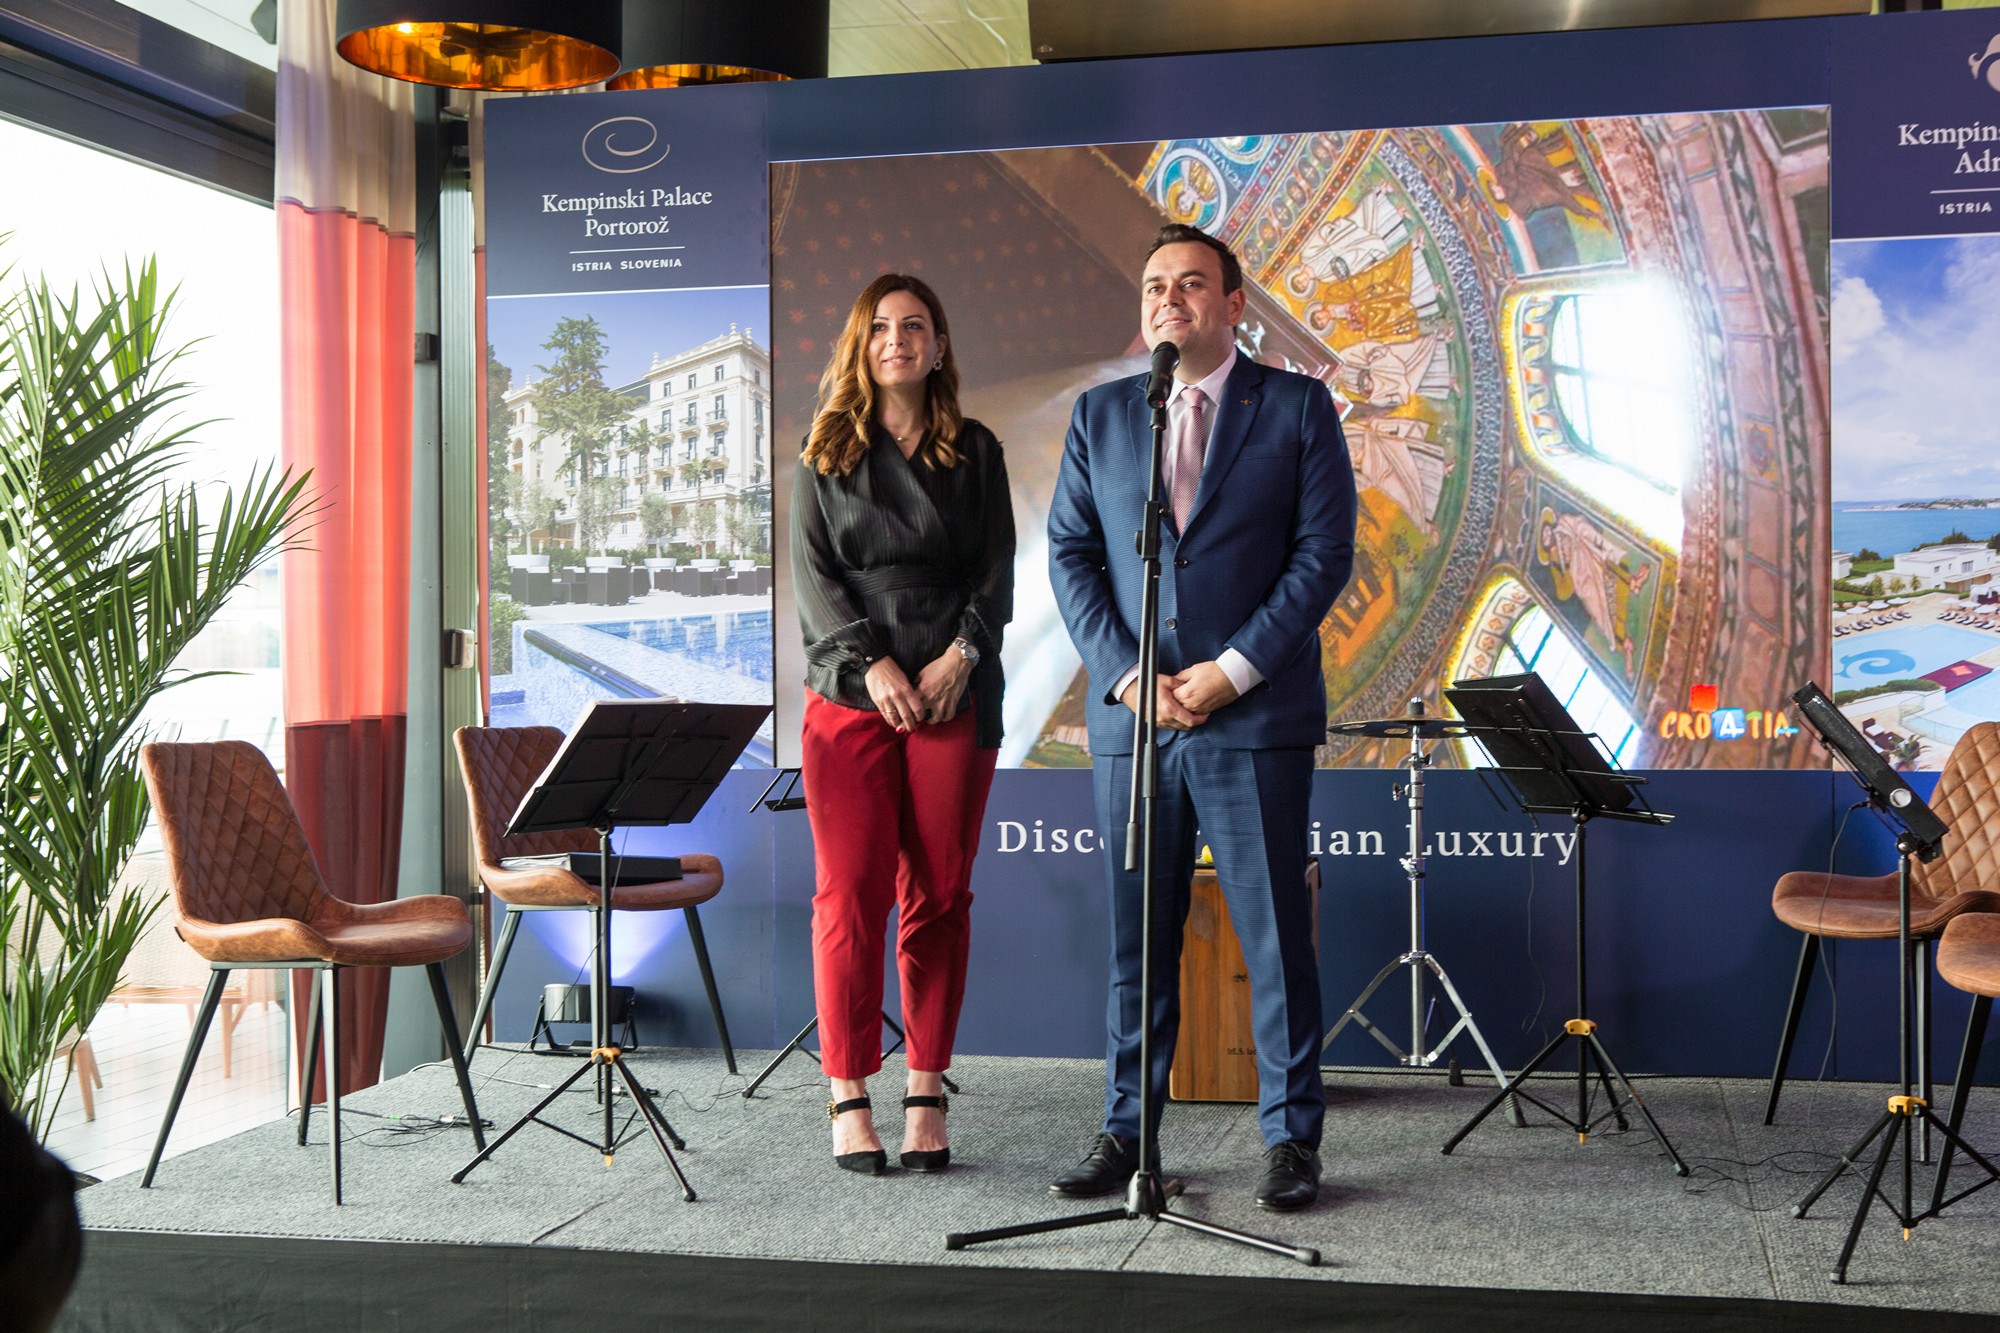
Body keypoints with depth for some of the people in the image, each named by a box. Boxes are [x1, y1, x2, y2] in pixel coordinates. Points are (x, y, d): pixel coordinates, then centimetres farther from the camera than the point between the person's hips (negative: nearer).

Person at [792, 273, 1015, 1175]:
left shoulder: (975, 451, 13)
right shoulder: (826, 452, 11)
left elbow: (997, 570, 7)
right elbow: (813, 573, 2)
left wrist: (959, 655, -9)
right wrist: (870, 663, -11)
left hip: (956, 692, 1)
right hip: (849, 694, -1)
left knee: (939, 896, 1)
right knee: (851, 893, -6)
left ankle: (928, 1098, 9)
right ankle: (849, 1100, 1)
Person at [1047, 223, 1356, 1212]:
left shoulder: (1298, 408, 4)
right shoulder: (1099, 416, 13)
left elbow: (1324, 553, -3)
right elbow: (1070, 554, 9)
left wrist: (1234, 669, -11)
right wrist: (1123, 673, -5)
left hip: (1256, 719, -3)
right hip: (1130, 717, 3)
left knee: (1275, 938, 1)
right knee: (1134, 940, 8)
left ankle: (1291, 1139, 13)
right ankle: (1126, 1134, 19)